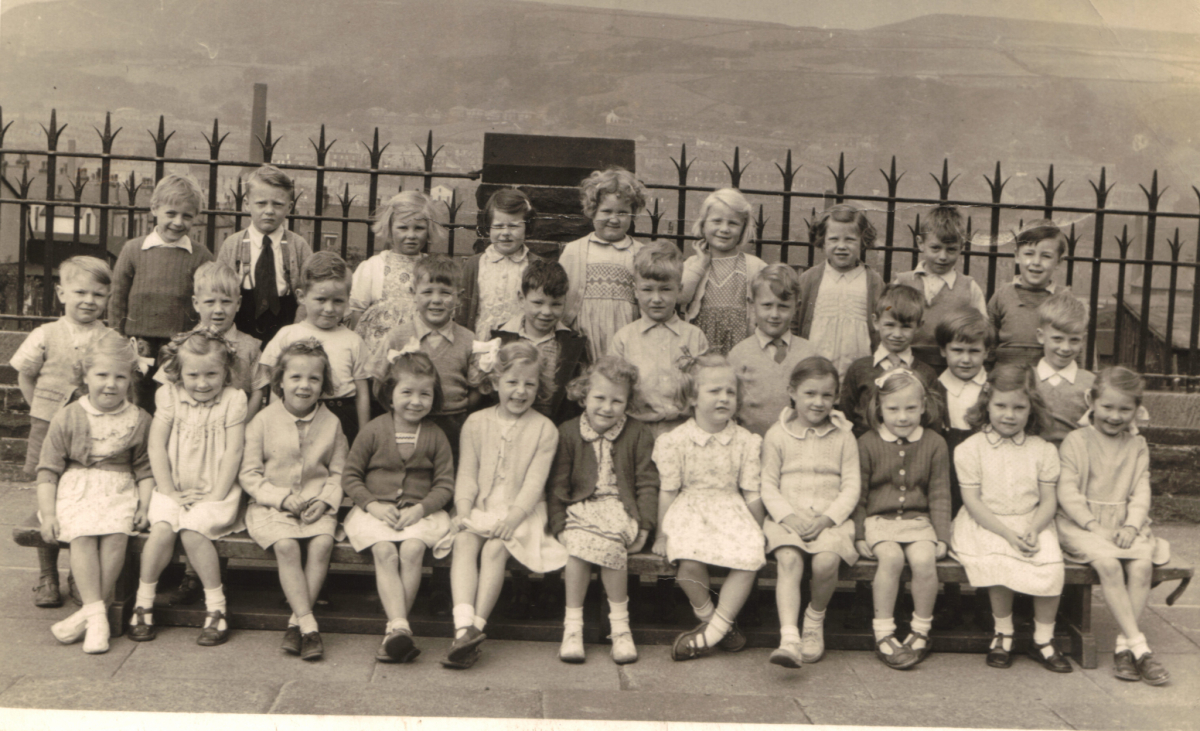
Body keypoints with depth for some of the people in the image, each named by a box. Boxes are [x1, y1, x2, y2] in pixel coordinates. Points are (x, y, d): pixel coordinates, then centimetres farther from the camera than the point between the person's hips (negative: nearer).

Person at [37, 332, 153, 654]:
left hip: (120, 490, 0)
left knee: (116, 536, -27)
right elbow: (48, 470, 4)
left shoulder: (138, 420, 6)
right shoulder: (67, 418, 4)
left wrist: (144, 506, -5)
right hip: (75, 489, 0)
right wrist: (48, 513, -7)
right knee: (82, 535, -29)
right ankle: (97, 614, -26)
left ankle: (87, 615, -18)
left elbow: (145, 470, 9)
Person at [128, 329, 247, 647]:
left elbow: (234, 451, -5)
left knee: (192, 530, -27)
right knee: (162, 528, -25)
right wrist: (168, 491, -6)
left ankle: (216, 607, -15)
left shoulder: (233, 400, -1)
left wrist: (216, 495, -11)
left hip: (215, 492, -2)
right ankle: (143, 603, -6)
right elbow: (156, 446, 2)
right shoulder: (169, 397, 5)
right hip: (174, 489, 2)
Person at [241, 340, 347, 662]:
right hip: (270, 506, -1)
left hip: (316, 506, 2)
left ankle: (295, 622, -17)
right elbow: (250, 475, 0)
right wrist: (282, 498, -13)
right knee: (286, 545, -29)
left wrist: (325, 500, -9)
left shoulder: (331, 423, 6)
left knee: (322, 543, -26)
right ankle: (308, 624, -26)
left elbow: (339, 472, 10)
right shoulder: (263, 421, 0)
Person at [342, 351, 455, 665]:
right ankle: (400, 627, -37)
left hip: (421, 512, 0)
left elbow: (445, 484, 6)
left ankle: (393, 627, -25)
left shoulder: (435, 436, 6)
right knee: (384, 551, -28)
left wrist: (420, 508, -12)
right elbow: (351, 476, 6)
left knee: (412, 550, -29)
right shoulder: (374, 430, 4)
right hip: (375, 509, 0)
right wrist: (373, 504, -9)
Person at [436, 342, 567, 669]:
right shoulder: (476, 423, 11)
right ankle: (464, 626, -42)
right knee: (464, 543, -27)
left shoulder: (544, 429, 3)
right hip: (479, 509, 2)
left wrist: (514, 517, -20)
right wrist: (463, 509, -13)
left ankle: (476, 627, -32)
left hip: (520, 514, -2)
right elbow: (467, 474, 5)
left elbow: (534, 482, -6)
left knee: (495, 548, -29)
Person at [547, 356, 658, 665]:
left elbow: (647, 483, 6)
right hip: (581, 508, 1)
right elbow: (557, 486, 7)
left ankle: (619, 624, -20)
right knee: (578, 543, -33)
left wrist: (644, 526, -6)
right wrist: (559, 526, -6)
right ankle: (572, 626, -21)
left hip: (621, 508, -1)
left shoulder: (638, 434, 9)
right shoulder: (568, 433, 9)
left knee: (607, 542, -34)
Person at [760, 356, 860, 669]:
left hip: (831, 519, 0)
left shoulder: (843, 436, 10)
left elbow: (851, 486, 4)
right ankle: (789, 638, -38)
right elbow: (768, 485, 5)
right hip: (786, 517, 0)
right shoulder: (777, 435, 8)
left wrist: (826, 519, -11)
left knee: (826, 561, -29)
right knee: (789, 560, -30)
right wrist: (788, 515, -13)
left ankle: (815, 621, 0)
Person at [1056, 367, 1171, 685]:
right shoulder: (1076, 441, 2)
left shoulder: (1137, 447, 14)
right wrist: (1095, 527, -15)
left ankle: (1124, 646, -15)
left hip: (1125, 525, 4)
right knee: (1108, 564, -30)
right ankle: (1138, 645, -23)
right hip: (1081, 524, -4)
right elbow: (1067, 492, -6)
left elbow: (1141, 492, 7)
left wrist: (1131, 526, -11)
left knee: (1142, 565, -24)